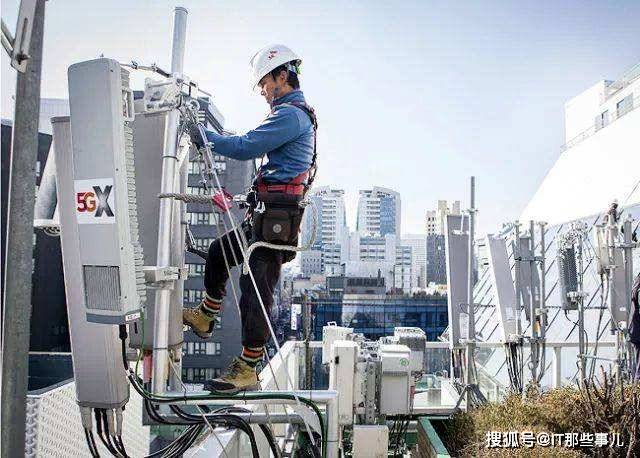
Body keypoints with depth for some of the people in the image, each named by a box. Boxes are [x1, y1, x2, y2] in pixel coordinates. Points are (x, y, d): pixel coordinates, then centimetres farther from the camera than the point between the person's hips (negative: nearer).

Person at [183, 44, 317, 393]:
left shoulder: (290, 114, -12)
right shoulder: (298, 114, 22)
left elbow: (245, 147, -19)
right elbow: (254, 146, 28)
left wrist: (201, 136, -9)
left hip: (277, 216, -11)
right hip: (267, 215, 11)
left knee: (256, 289, -8)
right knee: (219, 252, 23)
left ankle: (247, 370, -2)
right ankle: (205, 317, 37)